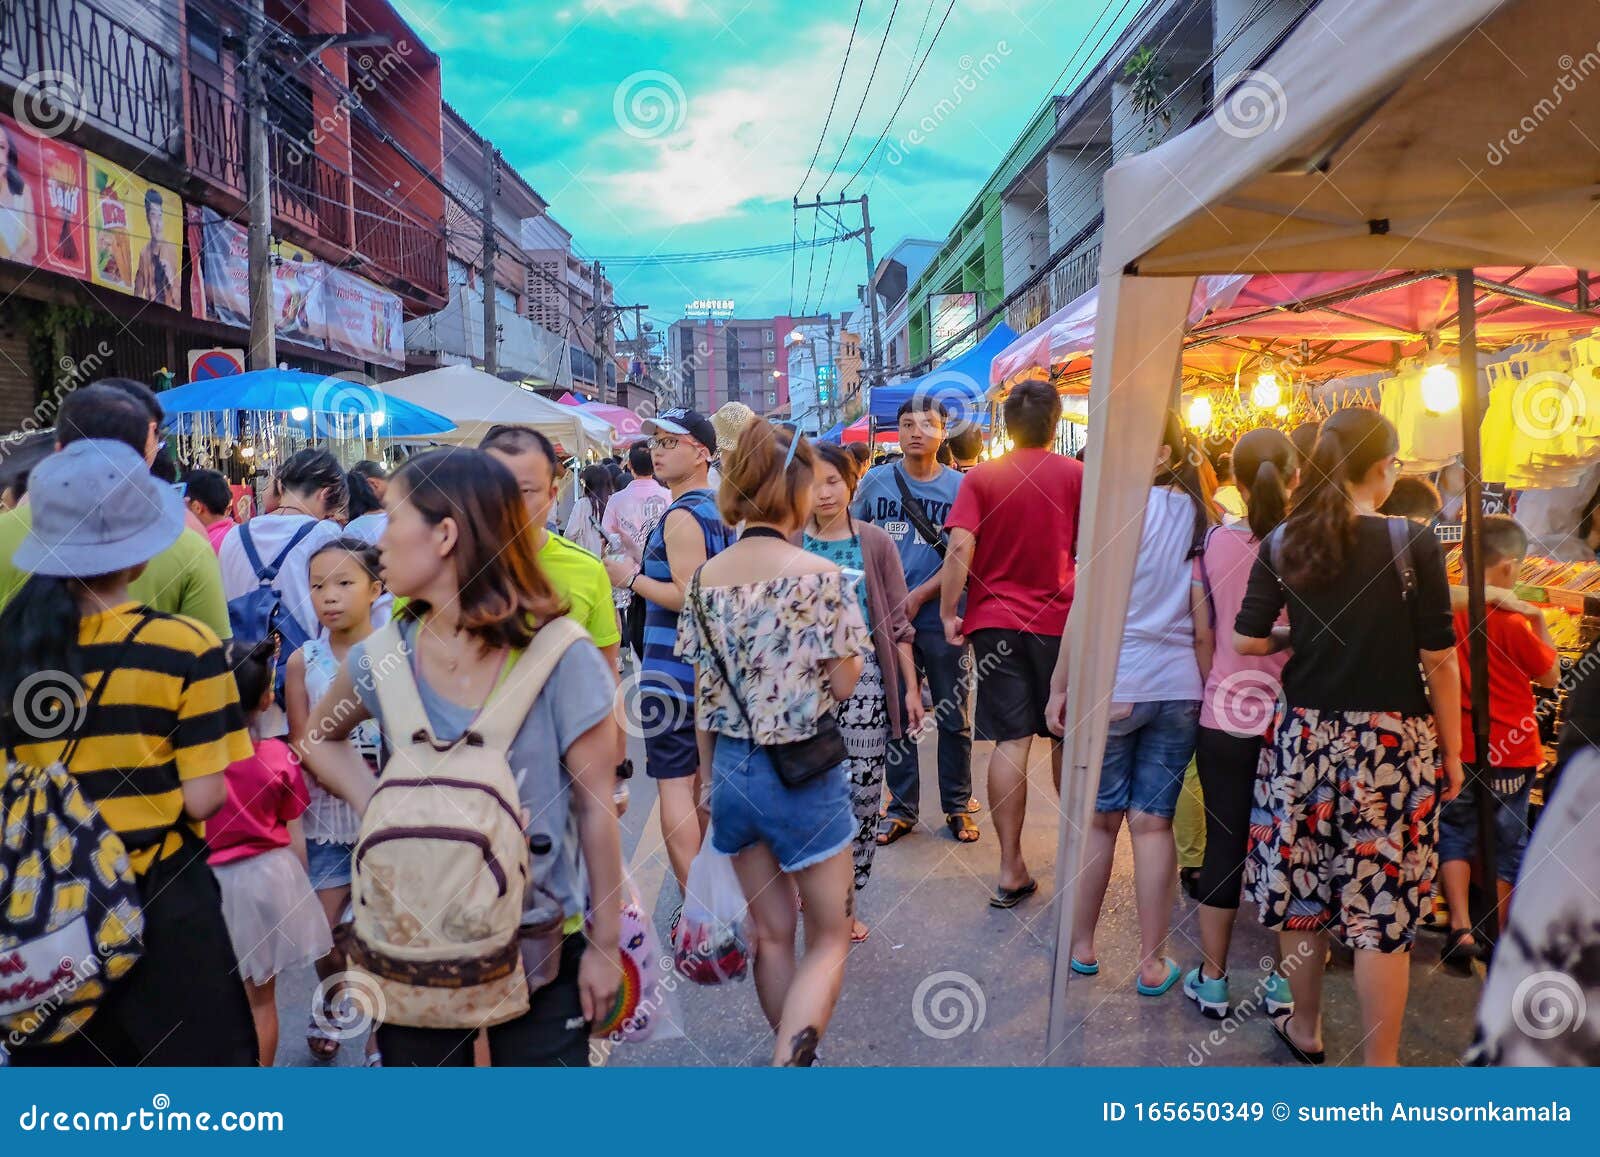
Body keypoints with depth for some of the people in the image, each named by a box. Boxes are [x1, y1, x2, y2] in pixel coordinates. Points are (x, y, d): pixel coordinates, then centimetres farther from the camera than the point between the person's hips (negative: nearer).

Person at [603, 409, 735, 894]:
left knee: (673, 783, -6)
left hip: (673, 671, -10)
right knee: (704, 776, 19)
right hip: (713, 664, 10)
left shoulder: (681, 516, -16)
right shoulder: (720, 509, 12)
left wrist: (632, 578, -12)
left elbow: (687, 597, -23)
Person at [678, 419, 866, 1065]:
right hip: (803, 772, -5)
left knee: (771, 934, 19)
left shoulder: (706, 578, 0)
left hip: (731, 769, 5)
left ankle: (797, 1055, 34)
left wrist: (712, 776, 15)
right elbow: (844, 684, -11)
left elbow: (703, 697, 5)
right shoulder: (821, 576, -15)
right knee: (829, 938, 11)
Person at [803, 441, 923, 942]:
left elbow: (897, 621, 5)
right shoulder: (789, 544, 4)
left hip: (863, 678, 0)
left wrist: (911, 686, 2)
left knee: (863, 794, 1)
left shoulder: (875, 543, 3)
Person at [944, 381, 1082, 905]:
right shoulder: (1076, 475, -2)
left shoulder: (981, 477, -2)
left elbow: (959, 550, -12)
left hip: (995, 621, 0)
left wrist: (949, 613, -4)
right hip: (1060, 622, 0)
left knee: (1012, 741, 0)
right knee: (1067, 737, 15)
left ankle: (1011, 871, 1)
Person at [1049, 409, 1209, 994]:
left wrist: (1059, 685, -5)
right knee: (1153, 823, 8)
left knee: (1100, 819, 8)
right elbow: (1203, 616, 6)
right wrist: (1207, 688, 13)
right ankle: (1152, 963, 14)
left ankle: (1082, 946, 22)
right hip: (1179, 687, 4)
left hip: (1111, 685, -4)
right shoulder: (1202, 518, 6)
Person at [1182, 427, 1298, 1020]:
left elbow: (1202, 636, 2)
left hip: (1225, 714, 1)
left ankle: (1212, 980, 19)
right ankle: (1283, 982, 23)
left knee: (1223, 843, 9)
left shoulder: (1215, 542, -5)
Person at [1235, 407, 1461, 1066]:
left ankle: (1305, 1030, 32)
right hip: (1392, 746, -3)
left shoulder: (1284, 544, -1)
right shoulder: (1413, 543, -9)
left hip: (1306, 738, 3)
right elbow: (1438, 659, -7)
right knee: (1382, 907, 4)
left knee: (1301, 885, 15)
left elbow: (1246, 641, -1)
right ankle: (1378, 1063, 13)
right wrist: (1451, 752, 3)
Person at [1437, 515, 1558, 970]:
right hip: (1510, 750, -2)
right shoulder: (1512, 621, -17)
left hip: (1457, 748, 3)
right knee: (1506, 844, 12)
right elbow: (1551, 676, -4)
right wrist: (1540, 624, 2)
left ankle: (1460, 928, -1)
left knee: (1456, 834, 13)